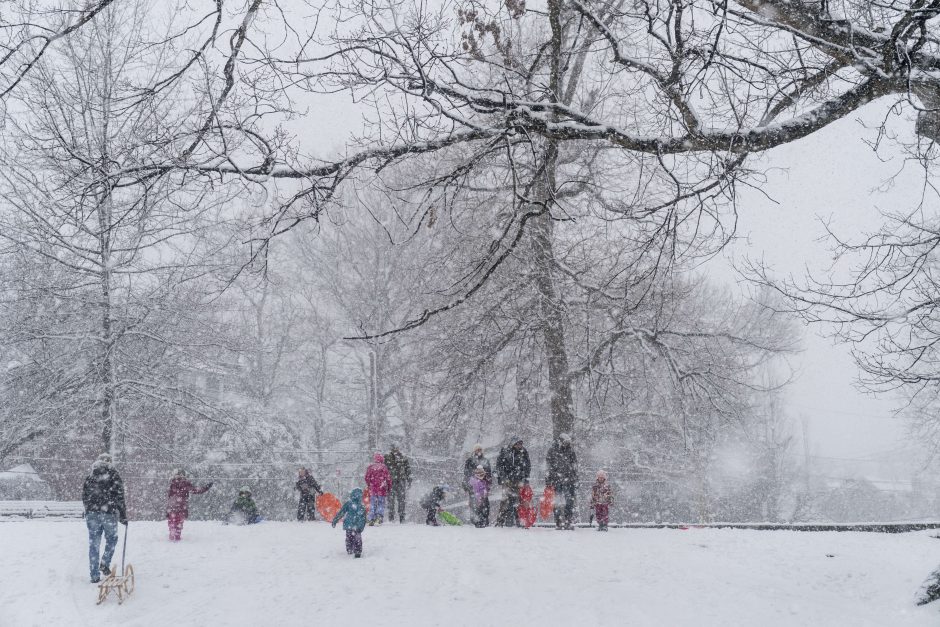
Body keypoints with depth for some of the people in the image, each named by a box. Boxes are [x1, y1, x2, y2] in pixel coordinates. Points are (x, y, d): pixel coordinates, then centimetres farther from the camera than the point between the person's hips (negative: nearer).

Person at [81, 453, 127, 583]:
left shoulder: (90, 477, 9)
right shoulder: (114, 476, -1)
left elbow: (84, 497, 14)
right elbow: (120, 498, -4)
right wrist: (123, 516, 1)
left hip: (92, 514, 3)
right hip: (109, 514, -3)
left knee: (94, 544, 7)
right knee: (111, 539, 19)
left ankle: (95, 576, 6)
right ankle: (105, 564, 0)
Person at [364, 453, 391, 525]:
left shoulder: (370, 466, 3)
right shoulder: (384, 467, -3)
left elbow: (367, 477, 4)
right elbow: (388, 477, -3)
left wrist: (368, 485, 20)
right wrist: (389, 486, 11)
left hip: (372, 488, 2)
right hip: (381, 488, -2)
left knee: (372, 504, 8)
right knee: (381, 503, 7)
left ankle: (371, 519, 3)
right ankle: (380, 515, -15)